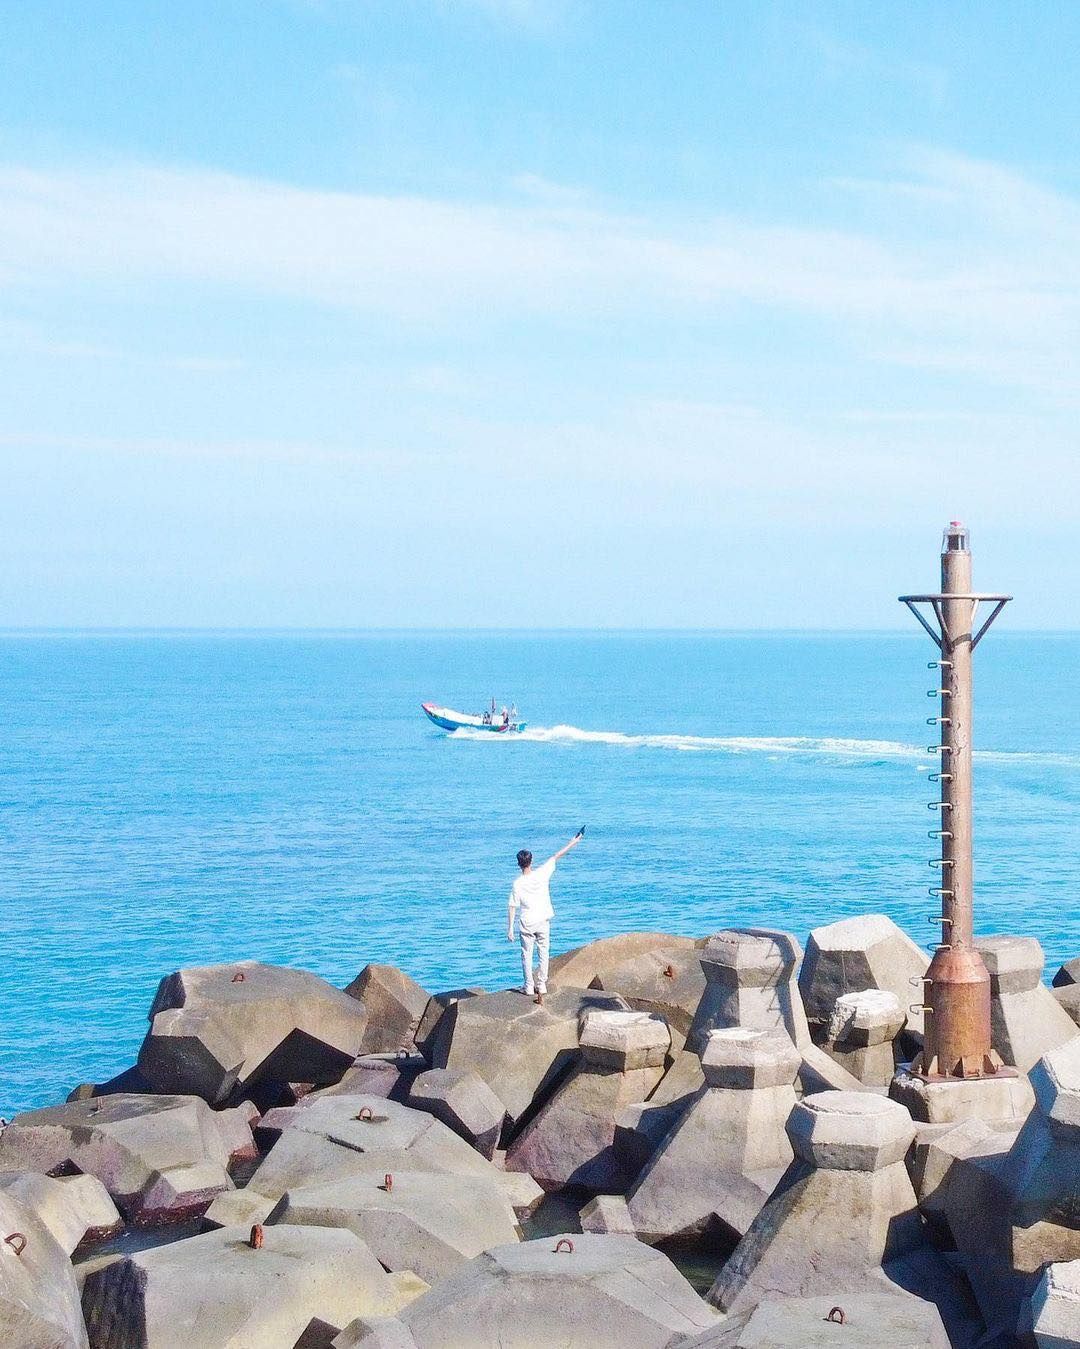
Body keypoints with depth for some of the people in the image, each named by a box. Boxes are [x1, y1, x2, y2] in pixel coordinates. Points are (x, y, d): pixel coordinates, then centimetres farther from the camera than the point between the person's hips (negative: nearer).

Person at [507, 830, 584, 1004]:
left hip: (526, 924, -2)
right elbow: (556, 857, 2)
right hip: (543, 921, 2)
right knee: (543, 953, 10)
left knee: (526, 955, 9)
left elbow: (512, 907, -10)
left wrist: (510, 928, -4)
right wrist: (572, 844, 11)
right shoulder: (541, 874, -10)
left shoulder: (517, 884, -13)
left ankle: (529, 987, 9)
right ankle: (541, 985, 9)